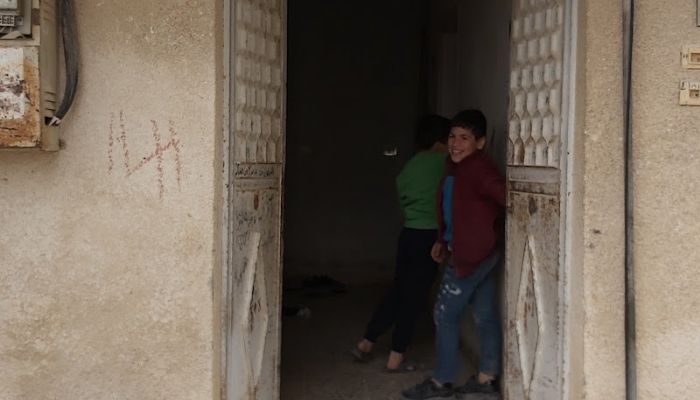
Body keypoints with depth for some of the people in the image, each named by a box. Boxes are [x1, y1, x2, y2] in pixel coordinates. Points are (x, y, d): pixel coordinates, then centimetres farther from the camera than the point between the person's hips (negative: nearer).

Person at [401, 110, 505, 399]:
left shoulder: (478, 169, -19)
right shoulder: (454, 167, 9)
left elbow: (503, 195, -31)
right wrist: (443, 241, 18)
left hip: (470, 255, -9)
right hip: (479, 254, 9)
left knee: (445, 315, -1)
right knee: (485, 316, 14)